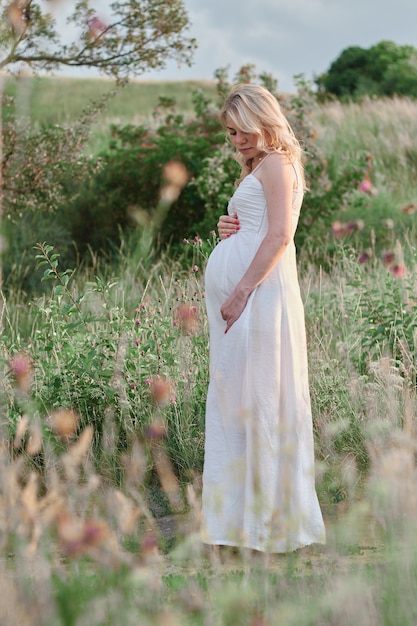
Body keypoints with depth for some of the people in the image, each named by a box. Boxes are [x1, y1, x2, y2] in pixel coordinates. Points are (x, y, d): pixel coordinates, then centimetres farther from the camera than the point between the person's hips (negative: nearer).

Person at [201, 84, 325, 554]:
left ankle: (271, 514, -3)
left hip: (258, 288, -10)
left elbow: (279, 235, -16)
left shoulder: (276, 162, -5)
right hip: (239, 291, 10)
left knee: (256, 395, -8)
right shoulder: (257, 168, 24)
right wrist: (228, 230, 10)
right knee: (233, 395, 9)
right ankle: (242, 507, 15)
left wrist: (241, 292, -20)